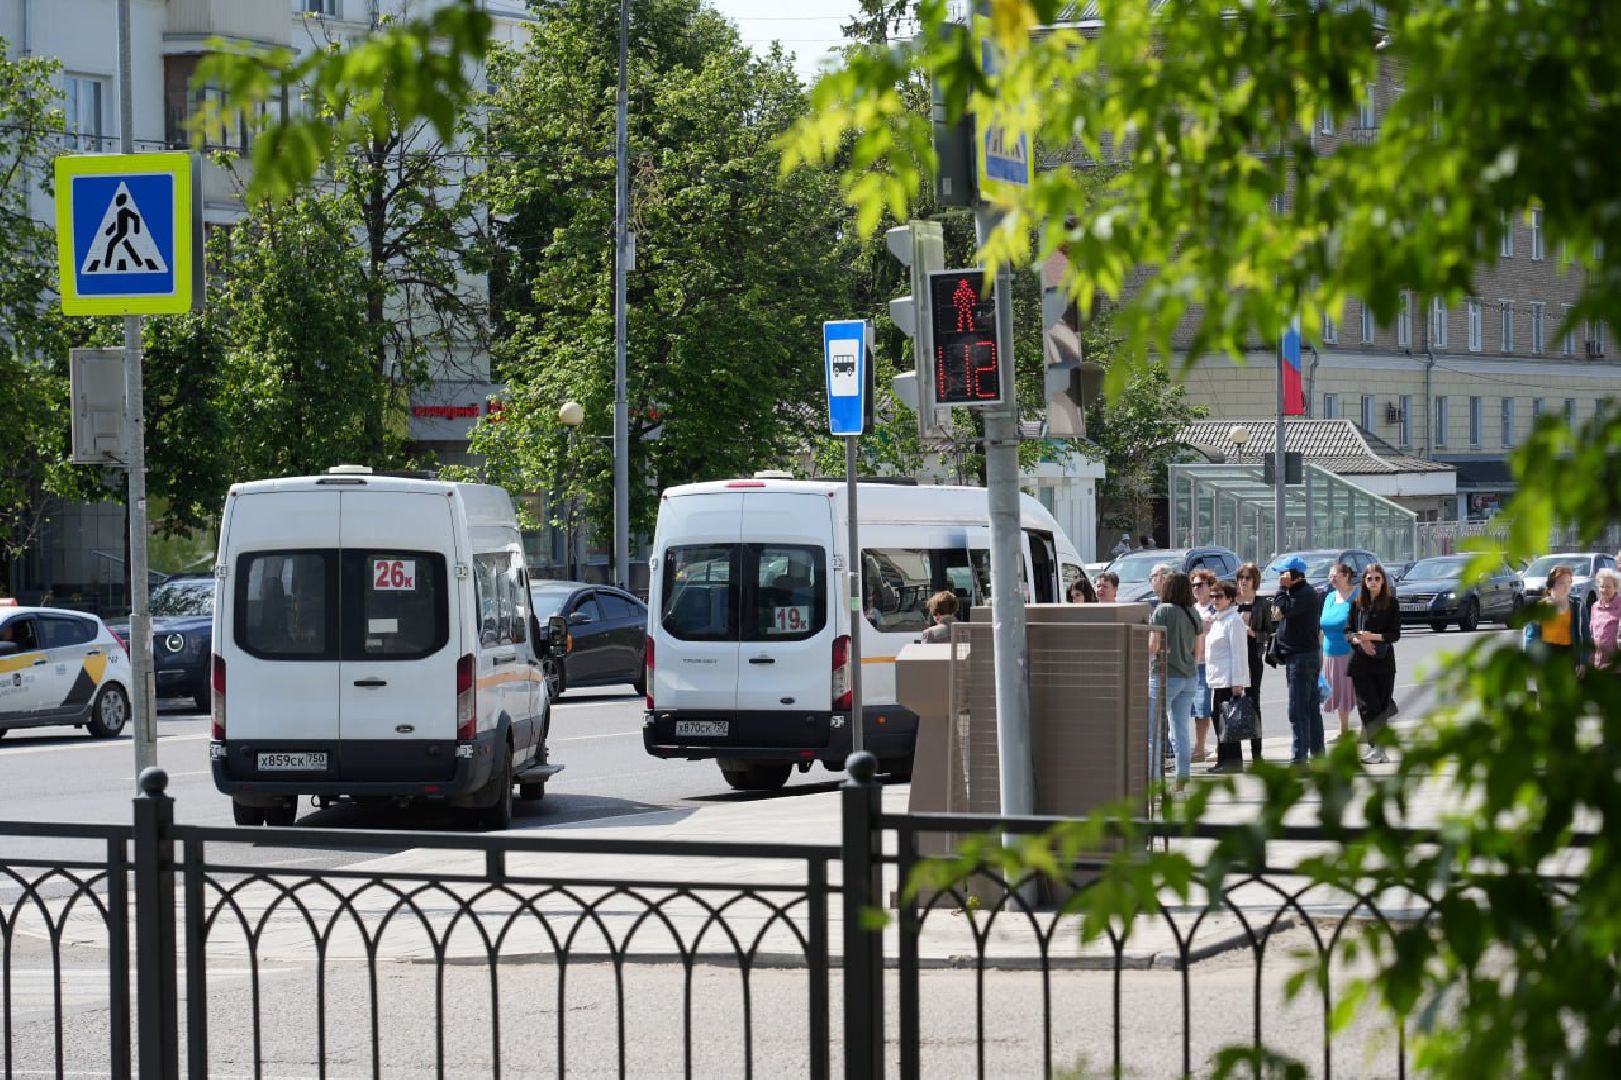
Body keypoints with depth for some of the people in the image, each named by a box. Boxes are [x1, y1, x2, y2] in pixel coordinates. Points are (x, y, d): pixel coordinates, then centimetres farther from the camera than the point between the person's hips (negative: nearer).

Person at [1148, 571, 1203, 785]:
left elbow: (1153, 647, -16)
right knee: (1182, 730, 12)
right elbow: (1198, 649, 11)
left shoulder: (1163, 611, -13)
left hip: (1167, 675, -6)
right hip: (1190, 676, 6)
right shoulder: (1194, 613, 5)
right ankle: (1183, 777, 13)